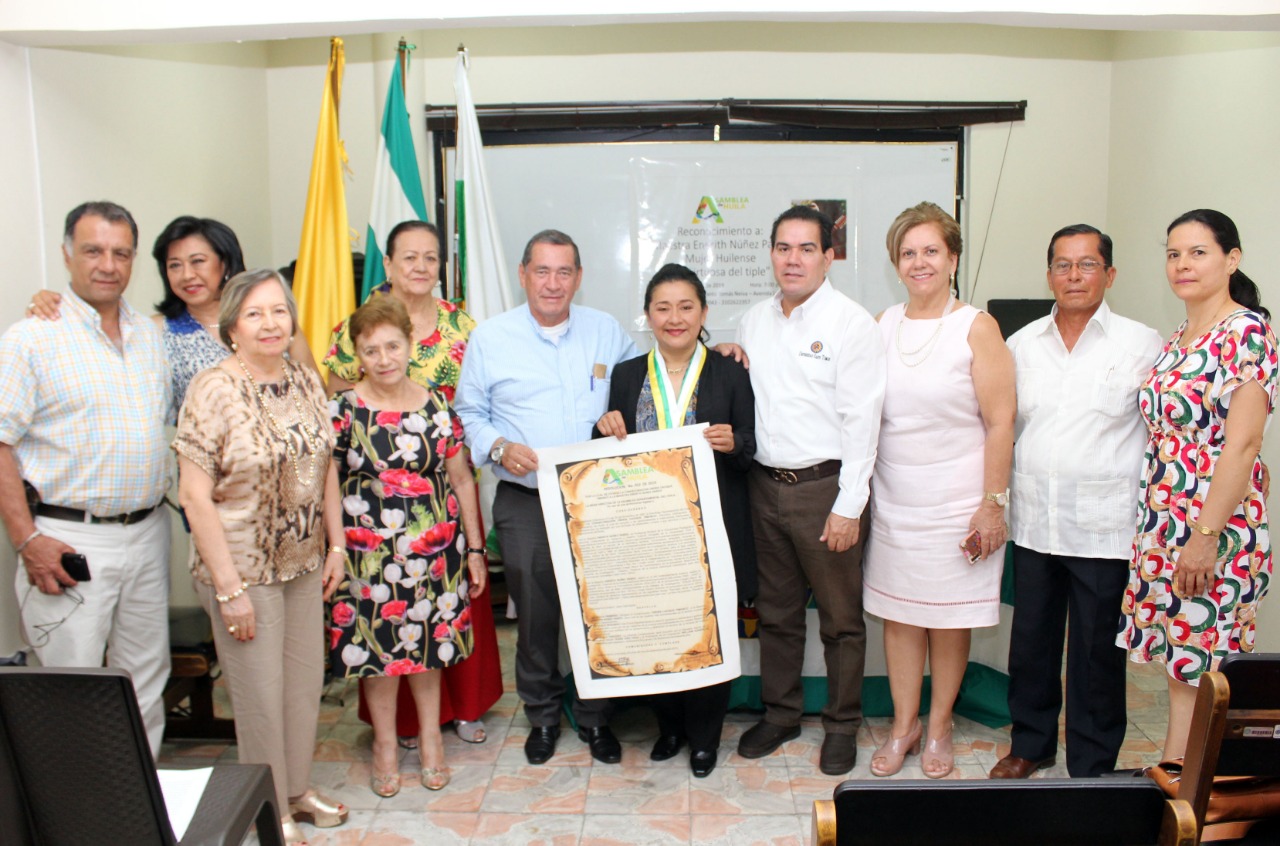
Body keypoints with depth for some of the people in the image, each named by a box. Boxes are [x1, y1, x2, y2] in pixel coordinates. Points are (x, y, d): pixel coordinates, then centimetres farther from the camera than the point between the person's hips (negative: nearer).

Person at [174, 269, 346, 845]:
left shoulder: (306, 381, 3)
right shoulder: (213, 390, -16)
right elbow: (194, 496, -17)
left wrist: (336, 545, 7)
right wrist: (229, 588, -17)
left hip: (304, 562, 6)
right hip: (244, 567, -6)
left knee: (306, 682, 16)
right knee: (261, 694, 7)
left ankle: (297, 791, 37)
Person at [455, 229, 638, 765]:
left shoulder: (606, 332, 7)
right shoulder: (490, 337, 3)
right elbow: (469, 413, 5)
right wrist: (498, 447, -11)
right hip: (524, 502, -1)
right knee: (534, 614, 7)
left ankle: (595, 716, 25)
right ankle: (542, 716, 28)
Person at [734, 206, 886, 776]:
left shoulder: (850, 322, -9)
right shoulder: (753, 321, 10)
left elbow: (861, 421, -12)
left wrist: (848, 507, -15)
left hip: (825, 486, -5)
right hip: (765, 485, 5)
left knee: (840, 617, 7)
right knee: (776, 611, 16)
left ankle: (842, 725, 24)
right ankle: (780, 713, 32)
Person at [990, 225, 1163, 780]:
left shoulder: (1142, 345, -3)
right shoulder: (1023, 343, 8)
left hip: (1104, 527, -3)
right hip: (1033, 521, 3)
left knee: (1097, 652, 6)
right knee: (1031, 641, 14)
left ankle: (1092, 769, 23)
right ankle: (1030, 743, 33)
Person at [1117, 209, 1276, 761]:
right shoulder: (1177, 341, 13)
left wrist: (1206, 537, -20)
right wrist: (1156, 529, 14)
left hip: (1215, 530, -8)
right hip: (1163, 529, 8)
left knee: (1196, 672, 0)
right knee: (1179, 668, 14)